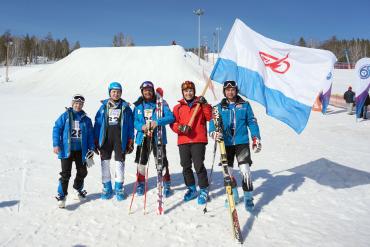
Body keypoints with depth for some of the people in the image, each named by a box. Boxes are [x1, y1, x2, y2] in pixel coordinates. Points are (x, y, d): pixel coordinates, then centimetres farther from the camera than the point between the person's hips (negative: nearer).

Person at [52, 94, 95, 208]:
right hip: (67, 150, -3)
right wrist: (56, 144, -12)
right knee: (65, 174, -6)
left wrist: (91, 148, 3)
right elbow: (56, 129, -4)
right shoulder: (65, 116, -2)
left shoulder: (86, 119, 5)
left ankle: (78, 189, 38)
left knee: (82, 172, 14)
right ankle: (61, 196, 4)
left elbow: (90, 134, 8)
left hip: (81, 151, 4)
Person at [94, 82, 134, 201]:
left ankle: (119, 188, 14)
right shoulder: (104, 106, 6)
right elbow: (98, 123, 7)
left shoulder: (125, 107, 4)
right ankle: (107, 187, 19)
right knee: (105, 162, 5)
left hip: (120, 139, -1)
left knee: (119, 163, 0)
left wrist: (130, 142, -1)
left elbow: (130, 125, 4)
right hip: (106, 138, 2)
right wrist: (96, 141, 2)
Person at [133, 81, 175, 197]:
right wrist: (141, 126, -15)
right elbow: (134, 120, 6)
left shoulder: (161, 103, -1)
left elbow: (170, 117, -10)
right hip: (143, 137, 3)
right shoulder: (138, 105, 8)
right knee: (141, 161, 9)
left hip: (158, 137, -3)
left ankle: (166, 185, 16)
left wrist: (158, 122, -25)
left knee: (162, 162, -1)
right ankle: (140, 184, 28)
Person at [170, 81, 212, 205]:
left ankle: (203, 190, 7)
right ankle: (191, 189, 26)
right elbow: (173, 123, 7)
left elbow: (209, 117, -2)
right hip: (183, 141, 3)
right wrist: (180, 128, -12)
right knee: (186, 166, 10)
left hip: (199, 140, -3)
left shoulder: (200, 104, 9)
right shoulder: (178, 107, 13)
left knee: (199, 165, -7)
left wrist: (205, 104, -11)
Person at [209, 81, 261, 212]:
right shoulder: (219, 107, 8)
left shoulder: (244, 105, 6)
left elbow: (252, 122, 7)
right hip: (226, 143, 2)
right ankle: (233, 195, 29)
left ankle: (248, 198, 4)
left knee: (245, 170, -10)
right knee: (227, 170, 8)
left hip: (242, 142, -2)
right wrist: (214, 132, -21)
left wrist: (256, 138, -1)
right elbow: (213, 122, 1)